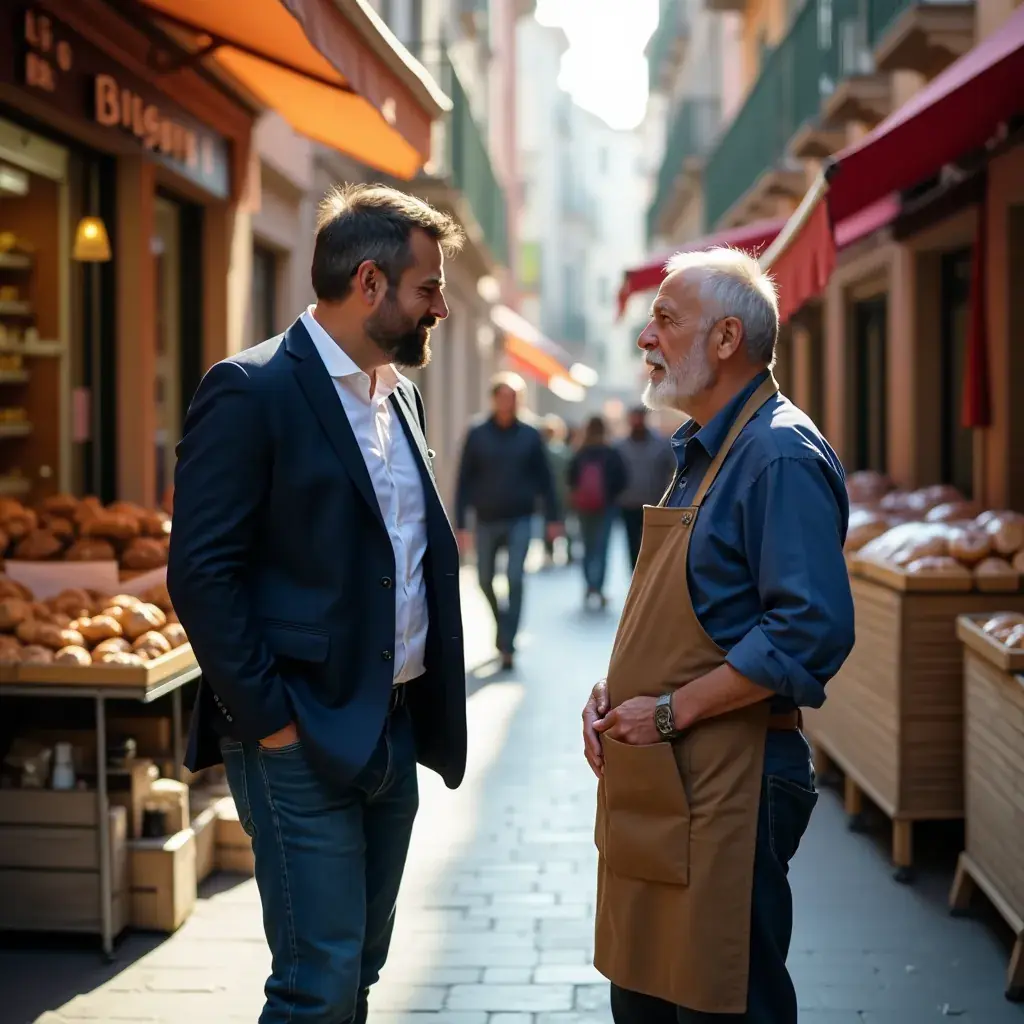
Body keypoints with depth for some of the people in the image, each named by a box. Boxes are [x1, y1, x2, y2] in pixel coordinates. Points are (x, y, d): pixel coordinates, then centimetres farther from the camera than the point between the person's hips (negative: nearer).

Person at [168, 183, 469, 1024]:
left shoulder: (401, 394, 13)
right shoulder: (251, 391, -12)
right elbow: (202, 574, -16)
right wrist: (269, 720, -16)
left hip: (396, 729, 8)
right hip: (302, 738, -8)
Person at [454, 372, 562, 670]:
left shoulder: (530, 436, 2)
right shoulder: (477, 436, 0)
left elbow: (544, 479, 6)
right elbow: (464, 481, 0)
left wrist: (552, 517, 2)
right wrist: (461, 524, -5)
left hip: (520, 521, -1)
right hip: (487, 520, 1)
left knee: (515, 579, -11)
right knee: (485, 580, 10)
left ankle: (507, 645, -8)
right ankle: (502, 621, 37)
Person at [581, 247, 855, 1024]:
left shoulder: (780, 456, -16)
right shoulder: (700, 451, 16)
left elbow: (811, 632, -25)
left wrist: (671, 711, -19)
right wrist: (612, 690, 7)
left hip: (727, 785, -10)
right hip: (657, 782, 10)